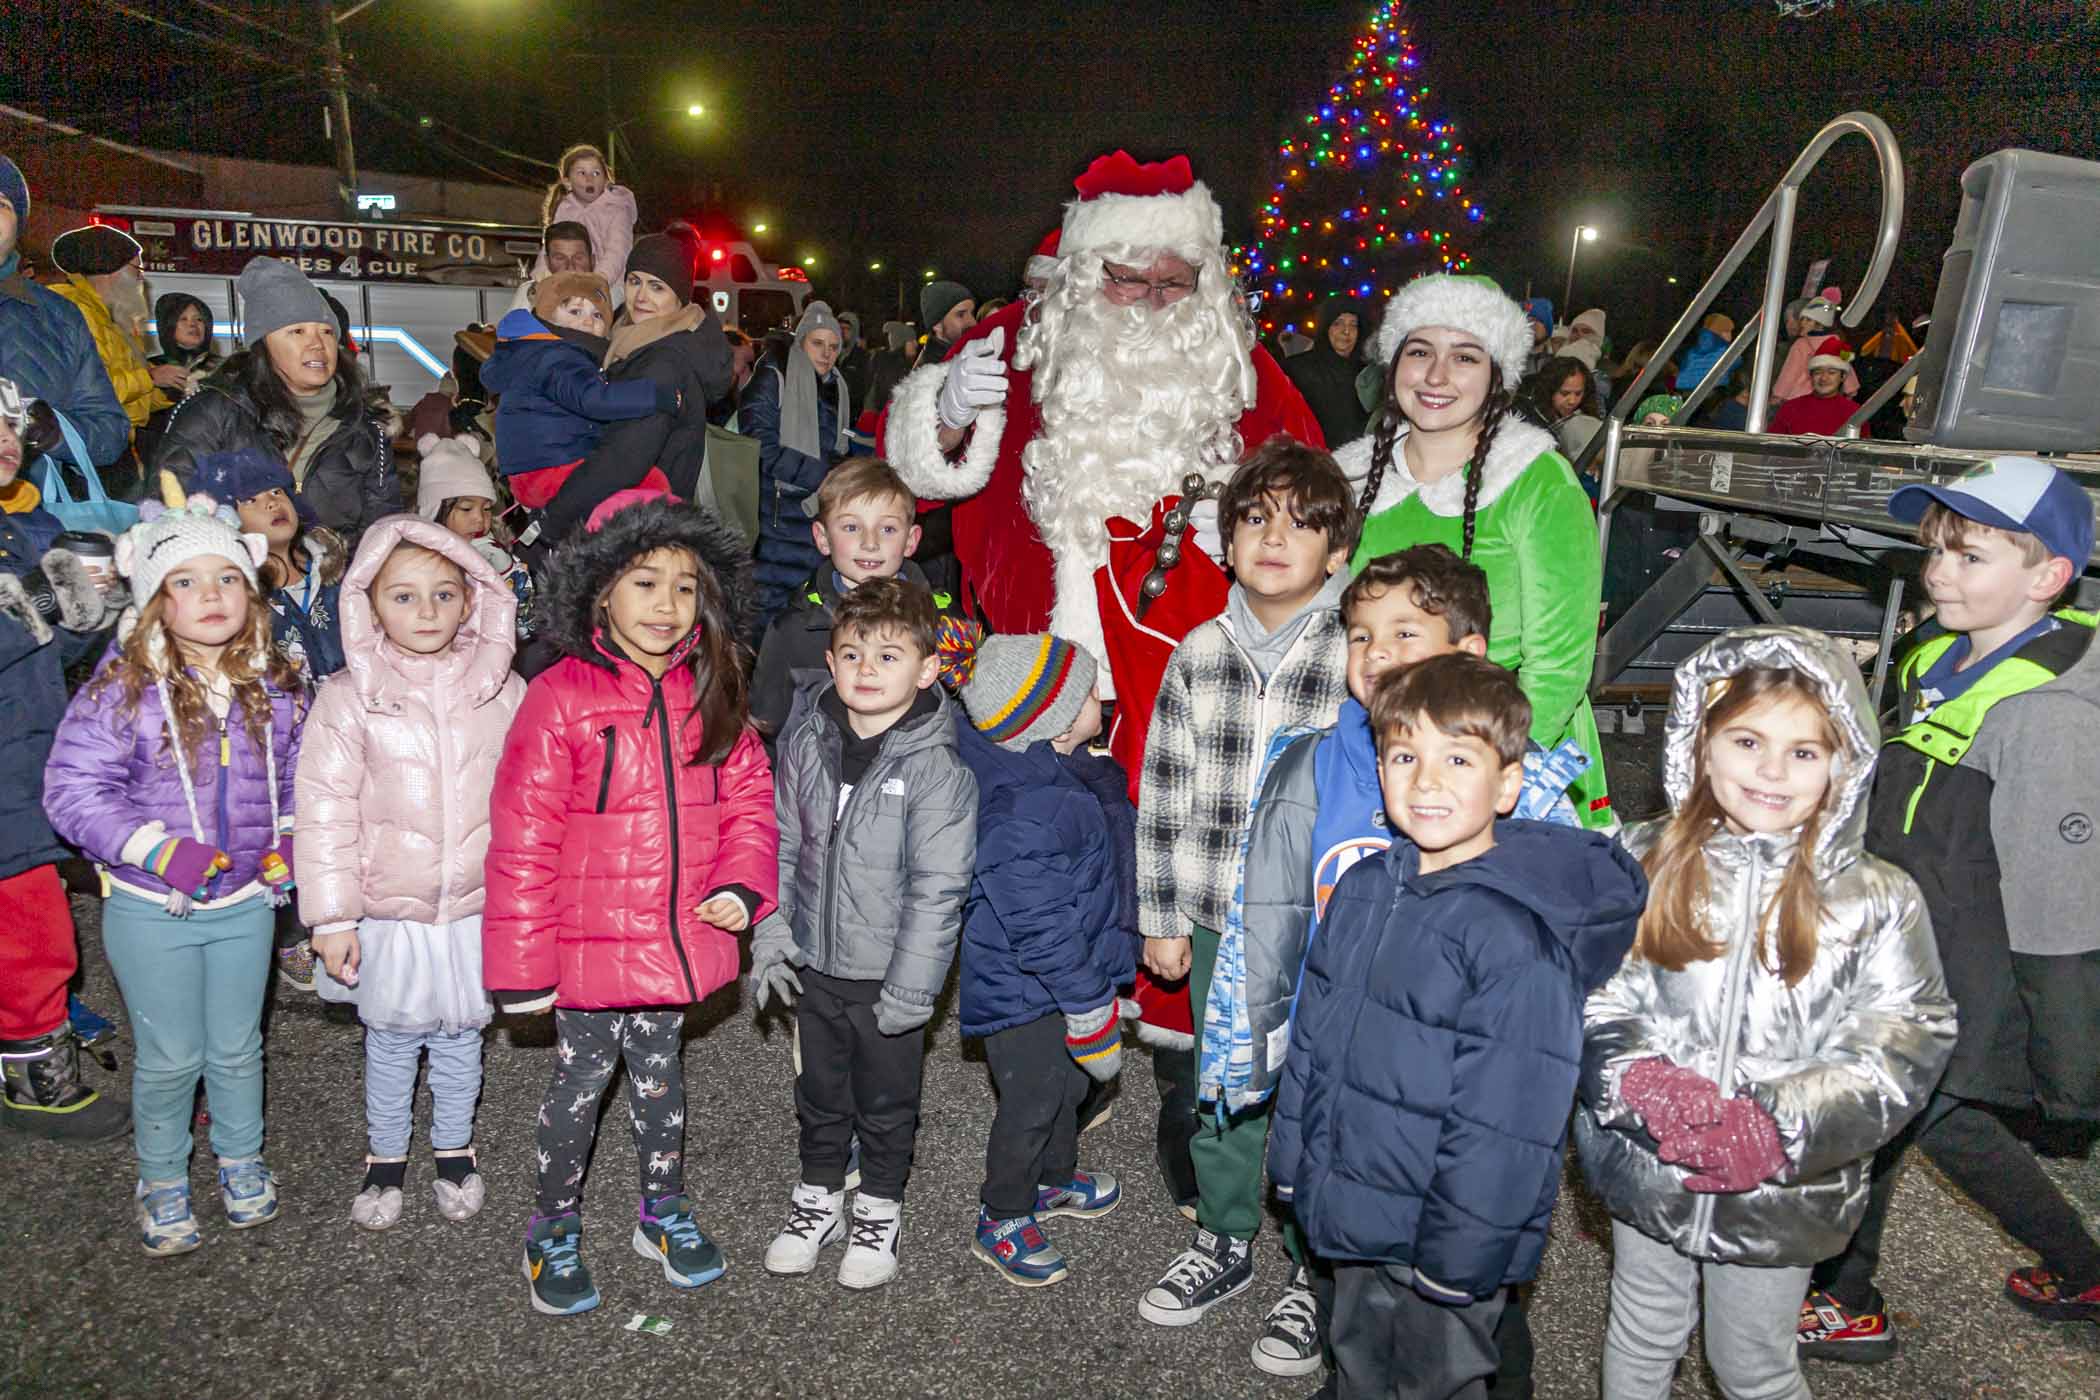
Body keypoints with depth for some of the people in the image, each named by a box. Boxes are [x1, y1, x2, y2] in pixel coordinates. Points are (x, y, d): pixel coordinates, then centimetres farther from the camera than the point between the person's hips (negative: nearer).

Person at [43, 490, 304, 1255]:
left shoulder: (275, 687, -2)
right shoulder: (120, 691, -16)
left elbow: (294, 777, 13)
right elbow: (72, 792, -17)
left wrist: (286, 843, -2)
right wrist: (159, 849, -25)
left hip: (246, 903, 3)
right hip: (151, 911, -3)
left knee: (237, 1048, 18)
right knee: (169, 1058, 11)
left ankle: (241, 1162, 41)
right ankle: (162, 1184, 34)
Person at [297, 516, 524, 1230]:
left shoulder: (503, 691, -4)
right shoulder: (350, 697, -10)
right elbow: (324, 811, -8)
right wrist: (331, 917, -9)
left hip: (479, 907, 1)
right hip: (388, 910, -1)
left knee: (461, 1035, 17)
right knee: (392, 1038, 15)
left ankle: (454, 1148, 38)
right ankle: (386, 1156, 36)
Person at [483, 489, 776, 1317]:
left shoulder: (710, 696, 0)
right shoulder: (562, 697, -15)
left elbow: (748, 800, 7)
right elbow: (523, 840, -13)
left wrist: (743, 886, -11)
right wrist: (524, 962, -12)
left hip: (678, 936, 4)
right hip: (589, 944, -4)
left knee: (659, 1070, 21)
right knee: (582, 1078, 12)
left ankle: (663, 1209, 40)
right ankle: (554, 1228, 33)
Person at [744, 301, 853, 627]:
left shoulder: (836, 388, 16)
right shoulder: (772, 379, -4)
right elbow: (761, 450, -13)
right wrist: (823, 475, -14)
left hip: (817, 517, 6)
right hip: (776, 513, -6)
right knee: (769, 602, -7)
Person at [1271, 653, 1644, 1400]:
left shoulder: (1514, 933, -24)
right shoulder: (1363, 889, -1)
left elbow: (1501, 1118, -22)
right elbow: (1313, 1036, 8)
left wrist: (1456, 1255, -18)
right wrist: (1293, 1162, 12)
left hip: (1439, 1234, -6)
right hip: (1353, 1220, 6)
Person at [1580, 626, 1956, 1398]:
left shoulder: (1877, 901, -6)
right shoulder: (1641, 864, -5)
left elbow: (1898, 1051, -11)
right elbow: (1586, 995, -9)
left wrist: (1781, 1129, -24)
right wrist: (1640, 1086, -26)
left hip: (1780, 1193, 0)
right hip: (1647, 1167, 1)